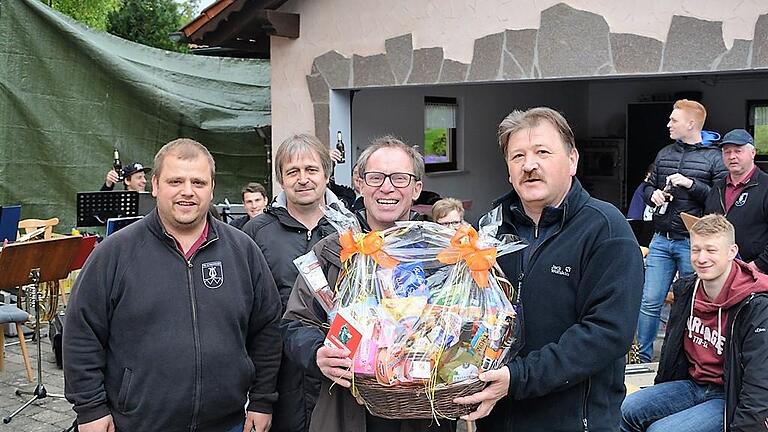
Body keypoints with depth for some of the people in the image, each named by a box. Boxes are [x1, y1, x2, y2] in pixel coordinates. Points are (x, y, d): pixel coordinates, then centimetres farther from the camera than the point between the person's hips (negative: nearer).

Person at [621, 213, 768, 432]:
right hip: (692, 385, 7)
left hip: (729, 397, -7)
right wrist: (656, 395, 18)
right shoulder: (685, 289, 2)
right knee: (627, 411, -9)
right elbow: (671, 347, 17)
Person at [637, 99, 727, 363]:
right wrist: (653, 194, -1)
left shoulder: (714, 158, -4)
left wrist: (691, 184, -19)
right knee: (649, 302, 3)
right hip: (661, 241, 4)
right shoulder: (664, 155, 12)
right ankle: (642, 358, 14)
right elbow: (648, 187, 21)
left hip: (693, 244, -4)